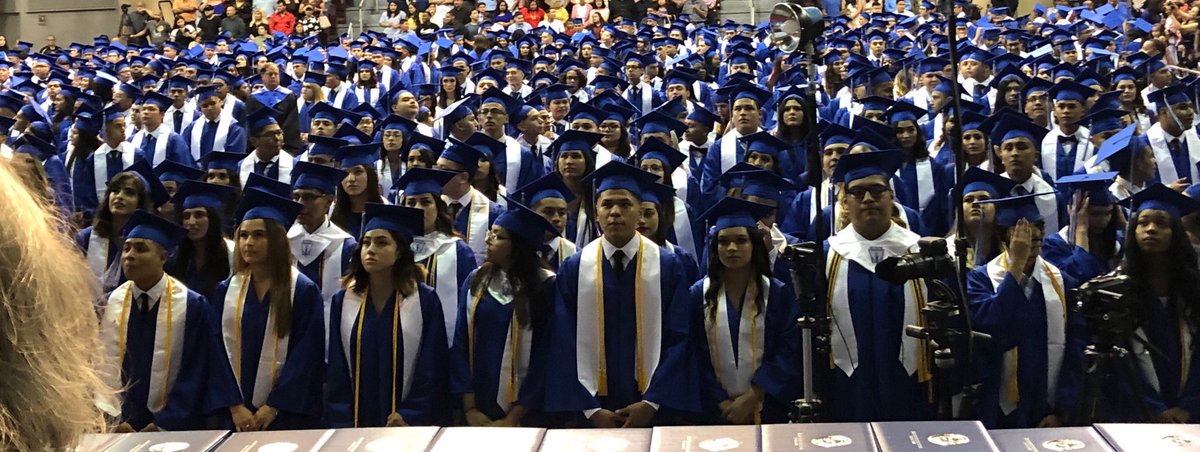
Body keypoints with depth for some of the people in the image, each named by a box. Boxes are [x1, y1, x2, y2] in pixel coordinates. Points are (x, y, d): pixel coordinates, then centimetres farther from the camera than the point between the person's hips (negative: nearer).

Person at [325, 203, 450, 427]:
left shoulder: (425, 301, -3)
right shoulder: (343, 302, 4)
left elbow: (433, 370, -5)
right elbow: (336, 371, 3)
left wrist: (410, 418, -12)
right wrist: (342, 424, -7)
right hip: (355, 425, 2)